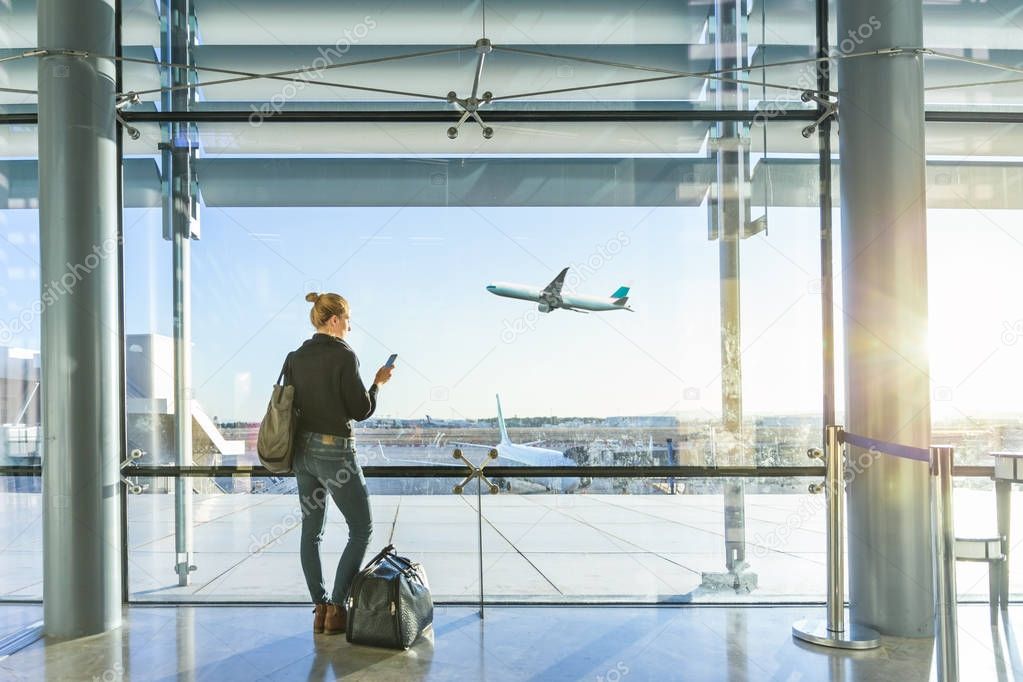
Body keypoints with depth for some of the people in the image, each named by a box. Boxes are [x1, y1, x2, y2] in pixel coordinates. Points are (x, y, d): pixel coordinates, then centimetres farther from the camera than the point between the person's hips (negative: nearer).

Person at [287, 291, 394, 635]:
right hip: (334, 452, -7)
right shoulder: (344, 355, -14)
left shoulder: (296, 357, 5)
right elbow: (361, 411, -12)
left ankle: (320, 607, 19)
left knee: (311, 531, 13)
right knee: (361, 530, 6)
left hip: (303, 450, 7)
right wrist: (378, 383, 3)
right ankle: (337, 607, 3)